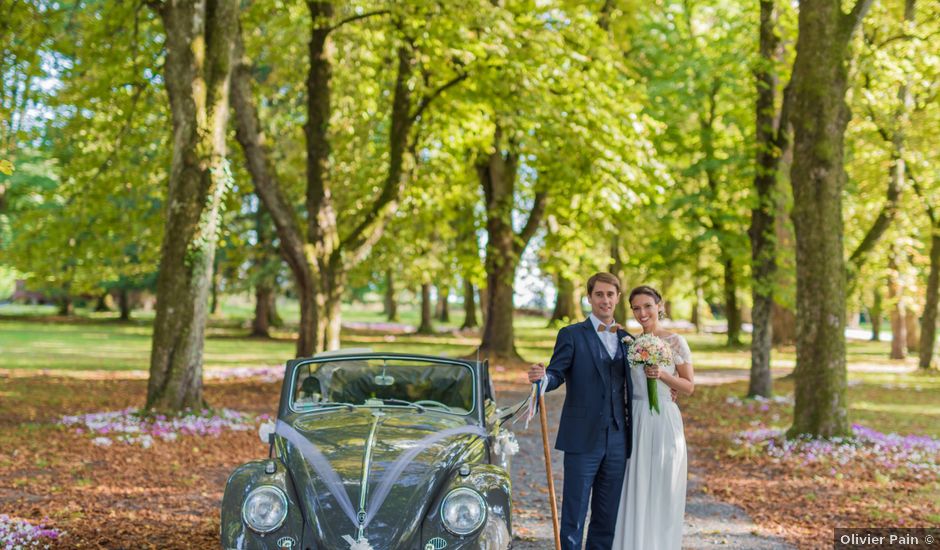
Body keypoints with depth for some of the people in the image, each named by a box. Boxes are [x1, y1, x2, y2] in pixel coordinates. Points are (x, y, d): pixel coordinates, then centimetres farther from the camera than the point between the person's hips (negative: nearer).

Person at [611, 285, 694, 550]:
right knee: (634, 495, 6)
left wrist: (662, 375, -15)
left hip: (663, 423, -4)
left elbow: (689, 387, -3)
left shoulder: (675, 342, -4)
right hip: (635, 423, 4)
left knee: (661, 495, 3)